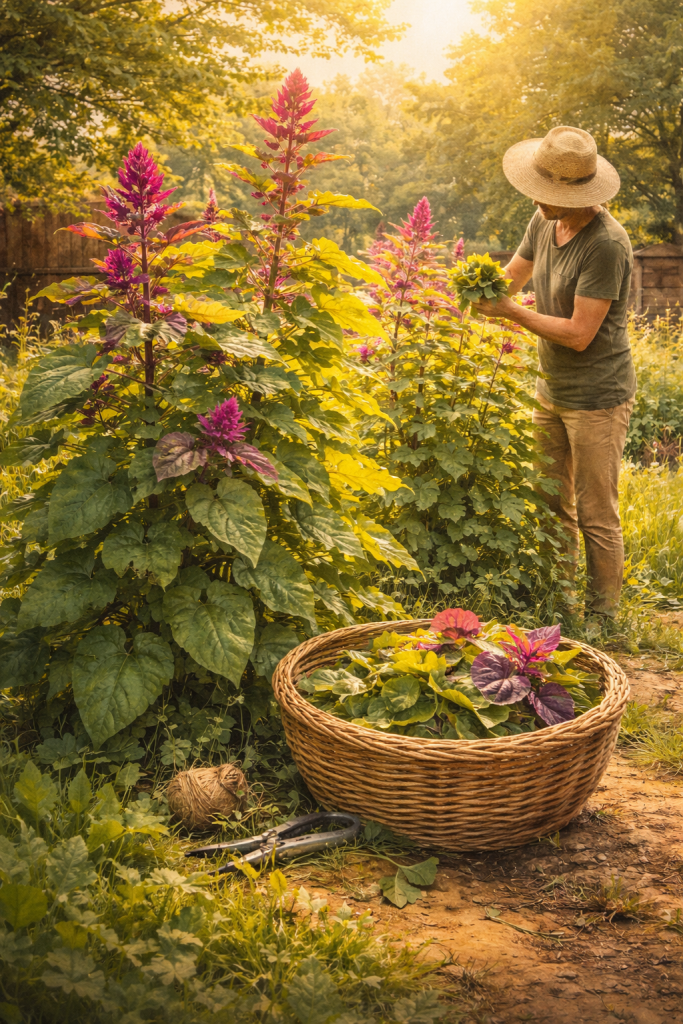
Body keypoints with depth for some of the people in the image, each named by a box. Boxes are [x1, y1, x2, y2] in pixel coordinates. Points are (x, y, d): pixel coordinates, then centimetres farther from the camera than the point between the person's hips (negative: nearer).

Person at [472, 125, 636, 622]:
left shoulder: (606, 244, -24)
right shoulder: (545, 222, 0)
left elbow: (579, 334, -23)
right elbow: (514, 276, 16)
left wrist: (512, 312, -19)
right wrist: (484, 288, -5)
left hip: (598, 399, -8)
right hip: (552, 390, 8)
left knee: (596, 516, 1)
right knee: (552, 506, 17)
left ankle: (603, 618, 15)